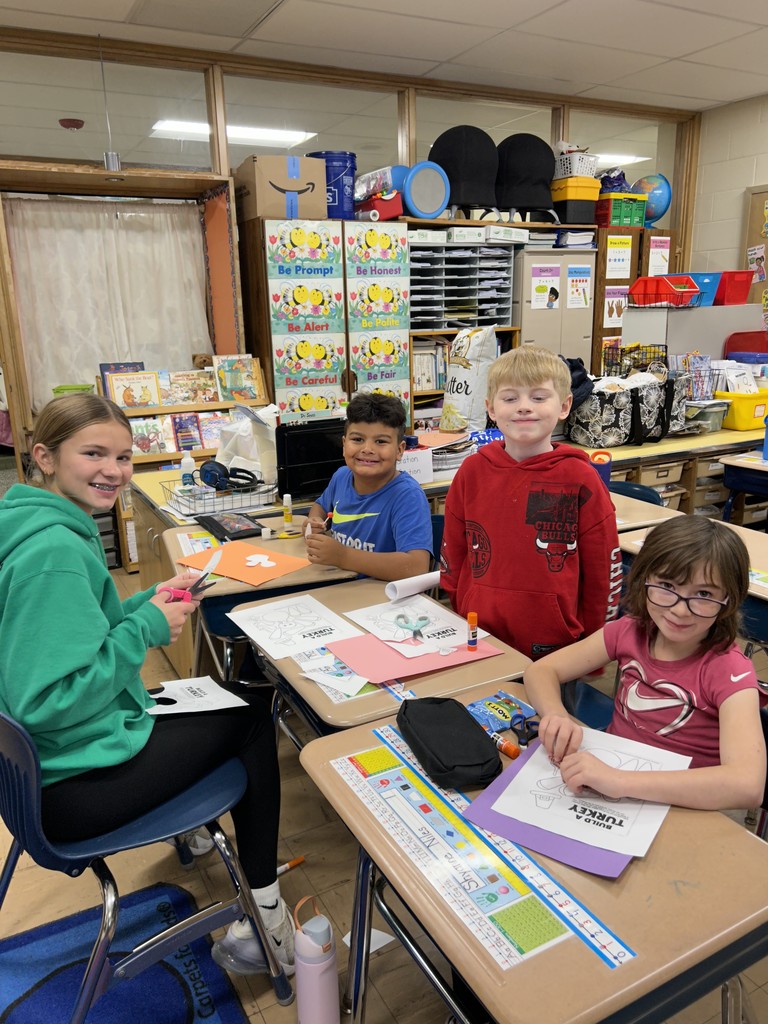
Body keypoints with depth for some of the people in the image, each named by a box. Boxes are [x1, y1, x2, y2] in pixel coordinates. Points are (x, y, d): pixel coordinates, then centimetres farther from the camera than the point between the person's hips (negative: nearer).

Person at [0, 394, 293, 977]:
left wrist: (150, 602, 1)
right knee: (253, 721, 6)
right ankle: (266, 917, 18)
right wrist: (148, 628, -22)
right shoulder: (52, 550, -28)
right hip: (71, 787, -9)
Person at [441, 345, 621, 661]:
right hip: (478, 643, 2)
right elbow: (452, 557, 8)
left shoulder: (580, 479, -8)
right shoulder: (471, 472, -1)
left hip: (558, 649, -2)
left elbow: (603, 570, -2)